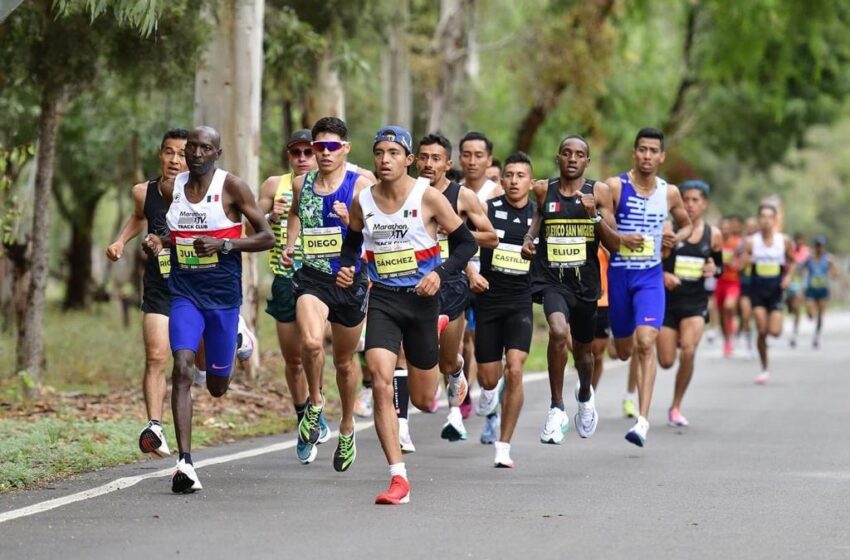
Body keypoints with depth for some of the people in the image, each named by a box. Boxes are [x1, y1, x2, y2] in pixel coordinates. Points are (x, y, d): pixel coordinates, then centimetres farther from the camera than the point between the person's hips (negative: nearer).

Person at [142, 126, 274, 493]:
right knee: (182, 367, -20)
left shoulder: (231, 187, -6)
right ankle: (185, 462, -25)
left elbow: (267, 237, -6)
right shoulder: (171, 188, 6)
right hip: (184, 293, 2)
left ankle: (238, 338, 47)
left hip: (223, 294, -2)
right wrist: (157, 242, 0)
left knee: (217, 387, 9)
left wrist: (224, 244, -20)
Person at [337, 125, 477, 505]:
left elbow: (465, 242, -2)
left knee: (423, 401, 8)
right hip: (382, 300, 2)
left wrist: (440, 273, -17)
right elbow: (352, 243, 19)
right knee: (381, 384, -18)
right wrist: (346, 269, -1)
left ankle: (454, 369, 46)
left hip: (421, 299, -2)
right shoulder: (362, 202, 2)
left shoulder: (428, 197, -8)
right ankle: (398, 478, -15)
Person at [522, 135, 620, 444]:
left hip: (585, 281, 2)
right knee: (558, 332, -29)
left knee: (583, 350, 18)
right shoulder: (542, 190, 0)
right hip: (550, 278, -1)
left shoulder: (599, 192, -1)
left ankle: (585, 395, 53)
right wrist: (528, 239, -1)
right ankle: (557, 408, -15)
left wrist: (595, 215, -18)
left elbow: (614, 244, -2)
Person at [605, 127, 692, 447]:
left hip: (650, 276, 0)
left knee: (645, 342, -18)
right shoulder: (615, 187, -5)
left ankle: (643, 421, -22)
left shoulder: (669, 193, 4)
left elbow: (686, 225, 20)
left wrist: (677, 239, -2)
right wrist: (619, 238, -21)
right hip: (618, 274, 0)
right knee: (624, 351, 10)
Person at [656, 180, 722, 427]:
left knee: (688, 351, -20)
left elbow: (719, 265, 18)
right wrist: (663, 275, -22)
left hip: (696, 302, 1)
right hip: (668, 300, -1)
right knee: (666, 361, -1)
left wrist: (714, 270, -5)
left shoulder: (713, 235, 3)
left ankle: (676, 407, -2)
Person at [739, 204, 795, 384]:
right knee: (762, 331, -7)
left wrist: (788, 276, -5)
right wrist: (747, 260, -27)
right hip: (757, 289, 0)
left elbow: (792, 261, 12)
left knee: (775, 331, -11)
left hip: (776, 289, 0)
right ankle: (764, 369, 7)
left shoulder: (784, 241, -1)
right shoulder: (751, 242, -4)